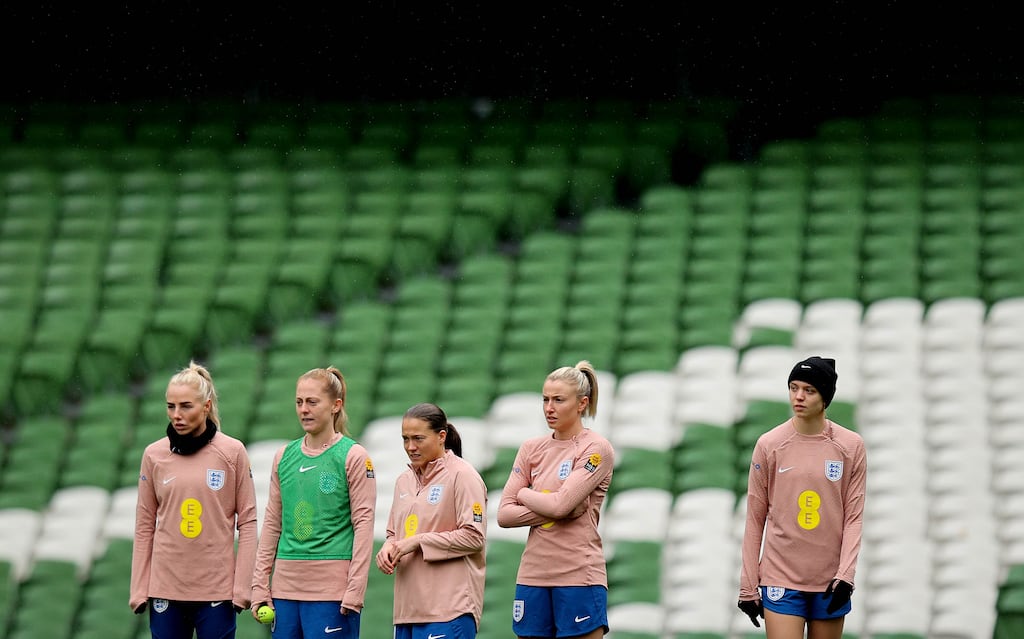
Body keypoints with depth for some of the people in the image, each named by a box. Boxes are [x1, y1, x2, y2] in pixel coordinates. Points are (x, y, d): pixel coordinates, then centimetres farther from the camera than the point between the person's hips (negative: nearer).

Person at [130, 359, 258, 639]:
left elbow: (247, 521, 0)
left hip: (217, 589, -2)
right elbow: (145, 526, 7)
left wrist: (242, 586, -6)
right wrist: (139, 589, 3)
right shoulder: (154, 455, 4)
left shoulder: (232, 452, -1)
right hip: (166, 587, 2)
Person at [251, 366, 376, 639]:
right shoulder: (284, 456, 13)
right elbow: (272, 523, 15)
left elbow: (364, 525, -6)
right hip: (286, 586, 5)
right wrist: (260, 584, 10)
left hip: (331, 588, -5)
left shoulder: (353, 456, -2)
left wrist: (354, 591, -12)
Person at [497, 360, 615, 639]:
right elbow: (504, 514, 4)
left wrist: (524, 494, 1)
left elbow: (561, 504, -17)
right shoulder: (532, 449, 11)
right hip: (533, 577, 5)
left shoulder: (596, 449, -4)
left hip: (579, 575, -5)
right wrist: (551, 510, -9)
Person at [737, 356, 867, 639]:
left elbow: (854, 516, 2)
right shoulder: (769, 445, 0)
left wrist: (845, 575, -10)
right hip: (780, 579, -1)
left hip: (830, 583, 1)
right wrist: (748, 586, 3)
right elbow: (755, 518, 4)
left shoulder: (851, 446, 2)